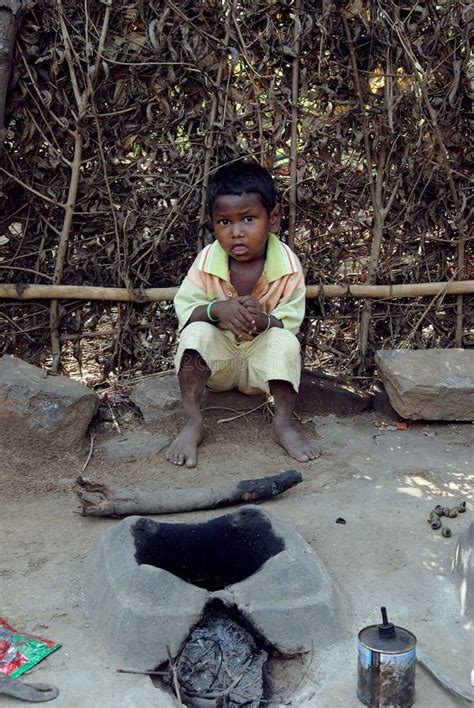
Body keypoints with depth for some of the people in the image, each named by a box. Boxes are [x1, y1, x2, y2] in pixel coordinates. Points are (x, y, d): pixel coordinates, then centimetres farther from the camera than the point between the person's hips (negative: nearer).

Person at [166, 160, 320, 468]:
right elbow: (184, 308, -14)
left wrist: (265, 321, -39)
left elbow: (291, 321, -16)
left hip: (263, 357, -1)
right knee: (196, 333, -28)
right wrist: (216, 309, -36)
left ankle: (284, 422, -15)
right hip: (219, 354, 1)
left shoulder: (287, 264, -16)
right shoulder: (207, 260, -14)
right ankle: (192, 423, -20)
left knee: (286, 342, -30)